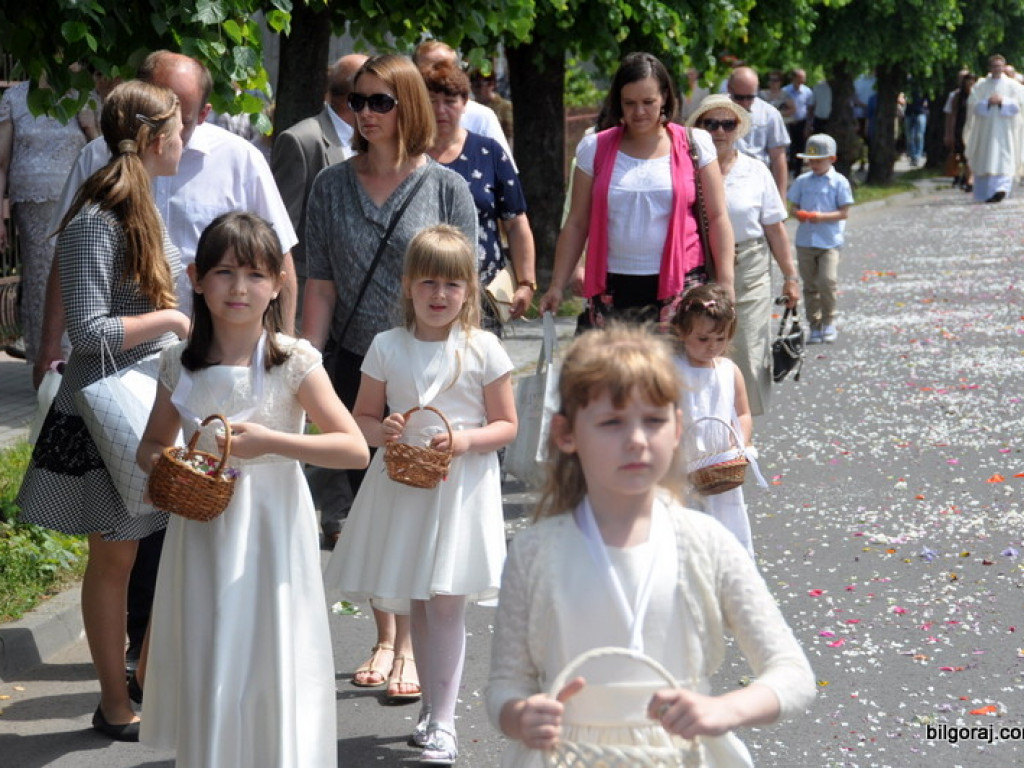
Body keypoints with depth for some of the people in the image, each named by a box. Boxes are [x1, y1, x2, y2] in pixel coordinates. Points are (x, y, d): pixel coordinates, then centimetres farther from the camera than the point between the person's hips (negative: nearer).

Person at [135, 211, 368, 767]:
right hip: (202, 529, 3)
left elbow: (355, 449, -14)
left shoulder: (293, 362, -9)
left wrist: (269, 440, -21)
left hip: (270, 530, -3)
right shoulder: (180, 364, 2)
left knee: (270, 656, 0)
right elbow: (151, 444, 15)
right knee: (206, 663, 8)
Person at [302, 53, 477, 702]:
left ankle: (412, 646, 10)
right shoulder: (332, 186, 5)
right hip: (355, 367, 3)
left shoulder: (446, 188, -3)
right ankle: (385, 636, 23)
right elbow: (321, 286, 5)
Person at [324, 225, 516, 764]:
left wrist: (465, 441, -18)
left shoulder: (483, 349, -4)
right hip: (402, 485, 3)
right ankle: (433, 706, 25)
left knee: (446, 602, -7)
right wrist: (381, 431, -13)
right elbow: (362, 416, 10)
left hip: (461, 487, -3)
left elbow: (506, 425, 0)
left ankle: (442, 720, -2)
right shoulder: (387, 347, 2)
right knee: (417, 603, 11)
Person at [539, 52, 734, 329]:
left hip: (678, 287, -1)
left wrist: (725, 284, -3)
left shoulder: (694, 146, 5)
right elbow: (577, 223, 10)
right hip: (612, 290, 1)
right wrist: (557, 285, 4)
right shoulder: (595, 149, 8)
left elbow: (717, 218, 5)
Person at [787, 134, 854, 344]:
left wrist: (822, 216, -19)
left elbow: (844, 213, -5)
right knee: (810, 285, 7)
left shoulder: (839, 182, -2)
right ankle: (815, 326, 17)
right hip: (805, 240, 4)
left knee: (827, 280, -17)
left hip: (829, 241, -4)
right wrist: (799, 214, -11)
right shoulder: (802, 181, 9)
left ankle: (829, 323, 3)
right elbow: (794, 205, 13)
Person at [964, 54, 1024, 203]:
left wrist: (1002, 101, -15)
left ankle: (1001, 187, -27)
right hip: (985, 128, 2)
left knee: (1003, 159, -15)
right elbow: (974, 105, 1)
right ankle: (986, 193, 12)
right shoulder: (980, 86, 9)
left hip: (1005, 128, -2)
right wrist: (988, 102, -14)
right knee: (985, 161, 2)